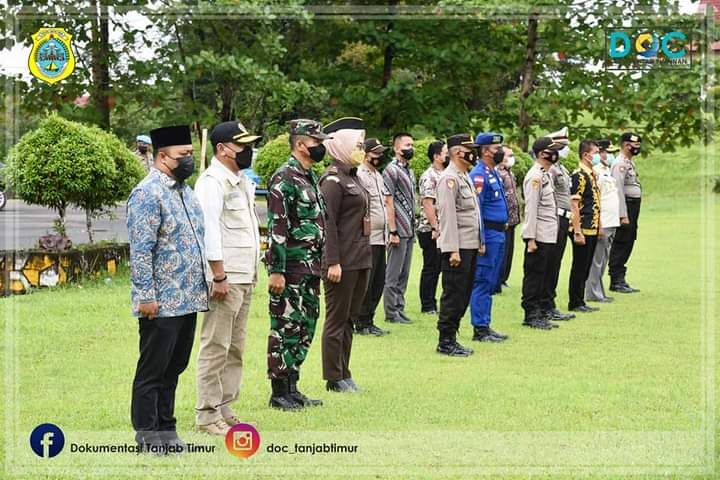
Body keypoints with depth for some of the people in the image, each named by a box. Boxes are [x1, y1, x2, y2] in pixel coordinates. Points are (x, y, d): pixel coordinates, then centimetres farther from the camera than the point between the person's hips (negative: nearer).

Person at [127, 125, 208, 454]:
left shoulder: (184, 190, 14)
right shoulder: (148, 193, -14)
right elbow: (141, 249, -18)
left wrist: (203, 285, 18)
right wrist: (146, 295, -20)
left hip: (189, 300, 8)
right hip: (162, 303, -8)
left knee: (174, 367, 13)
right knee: (152, 370, 0)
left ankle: (166, 427, 21)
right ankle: (147, 434, 6)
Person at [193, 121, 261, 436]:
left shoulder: (241, 181, 17)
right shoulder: (212, 182, -13)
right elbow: (209, 231, -19)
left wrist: (252, 272, 18)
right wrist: (219, 276, -22)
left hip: (245, 277, 10)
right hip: (225, 277, -10)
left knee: (235, 348, 13)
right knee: (215, 348, -5)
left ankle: (225, 409, 19)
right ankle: (207, 415, -1)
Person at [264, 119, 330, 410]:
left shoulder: (310, 178, 16)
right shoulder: (284, 179, -14)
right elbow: (277, 229, -19)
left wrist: (319, 263, 21)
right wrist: (276, 271, -21)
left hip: (310, 268, 9)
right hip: (291, 269, -9)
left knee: (305, 328, 13)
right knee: (286, 329, -3)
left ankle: (292, 388, 21)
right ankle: (279, 394, 3)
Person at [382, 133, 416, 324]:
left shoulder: (409, 171, 16)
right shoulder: (391, 170, -10)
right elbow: (389, 203, -14)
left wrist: (413, 229, 15)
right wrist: (393, 231, -18)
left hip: (409, 230, 8)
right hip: (399, 230, -8)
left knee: (404, 274, 12)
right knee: (393, 274, -3)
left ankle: (399, 310, 17)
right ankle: (391, 313, 2)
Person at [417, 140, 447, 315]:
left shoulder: (443, 175, 15)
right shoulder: (429, 177, -14)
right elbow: (428, 204, -19)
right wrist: (435, 228, -21)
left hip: (440, 230, 9)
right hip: (430, 230, -9)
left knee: (436, 268, 12)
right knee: (430, 268, -3)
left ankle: (431, 303, 18)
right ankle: (427, 306, 3)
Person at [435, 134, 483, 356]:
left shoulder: (465, 177, 18)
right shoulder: (450, 178, -13)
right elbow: (448, 216, -19)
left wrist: (478, 243, 18)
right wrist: (453, 250, -22)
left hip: (470, 246, 10)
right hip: (458, 247, -10)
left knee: (464, 295, 12)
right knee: (453, 294, -5)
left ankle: (452, 339, 18)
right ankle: (445, 342, 0)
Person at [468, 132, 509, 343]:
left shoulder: (494, 173, 17)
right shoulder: (479, 175, -14)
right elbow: (475, 210, -19)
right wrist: (481, 241, -22)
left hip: (498, 234, 10)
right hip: (488, 234, -10)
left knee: (490, 283, 13)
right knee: (482, 282, -6)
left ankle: (485, 326, 18)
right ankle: (480, 329, -4)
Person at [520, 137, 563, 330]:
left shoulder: (546, 174, 17)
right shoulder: (535, 176, -14)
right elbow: (531, 209, -18)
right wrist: (531, 239, -20)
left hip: (549, 236, 10)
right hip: (538, 237, -10)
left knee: (546, 276, 13)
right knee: (534, 276, -3)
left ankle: (543, 313, 20)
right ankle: (531, 315, 1)